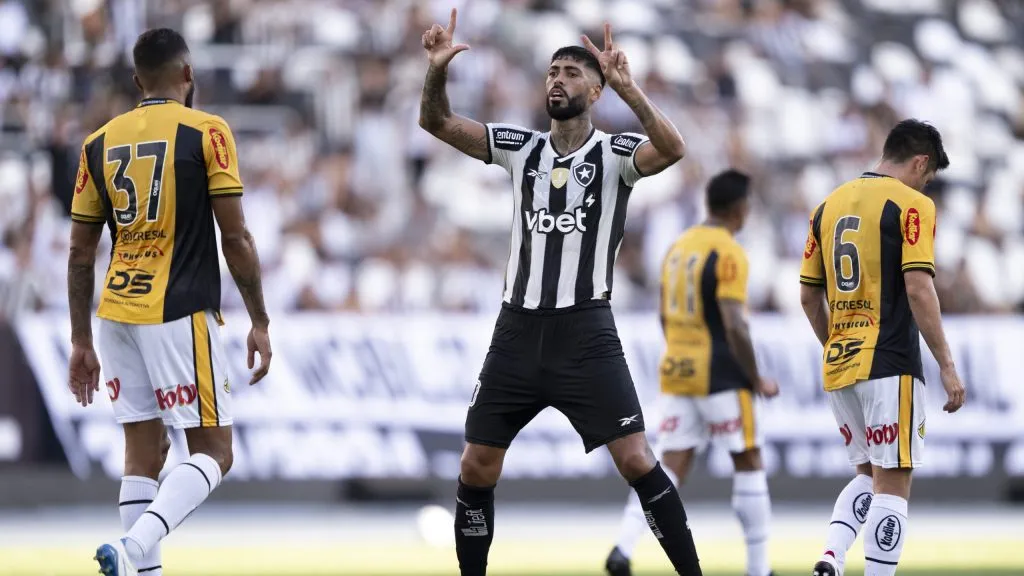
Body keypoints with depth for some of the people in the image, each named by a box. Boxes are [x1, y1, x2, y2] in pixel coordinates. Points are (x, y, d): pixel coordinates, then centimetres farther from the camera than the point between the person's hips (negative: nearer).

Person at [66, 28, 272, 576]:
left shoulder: (100, 143, 9)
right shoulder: (206, 133, -5)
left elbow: (80, 255, 10)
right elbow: (235, 237, -7)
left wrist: (82, 342, 16)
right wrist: (259, 321, 0)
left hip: (117, 314, 5)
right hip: (181, 315, -5)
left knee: (143, 451, 12)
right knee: (213, 451, 0)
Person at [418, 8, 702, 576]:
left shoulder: (614, 152, -4)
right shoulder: (521, 147, 8)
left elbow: (672, 149, -24)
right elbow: (437, 122, 4)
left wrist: (626, 87, -36)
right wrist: (438, 70, -15)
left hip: (585, 332, -4)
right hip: (518, 329, 4)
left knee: (635, 459, -12)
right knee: (477, 467, 3)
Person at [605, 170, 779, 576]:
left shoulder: (678, 246, 11)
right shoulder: (728, 254, -13)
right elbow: (734, 326, -19)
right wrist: (757, 381, -10)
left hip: (676, 374, 7)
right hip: (721, 377, -7)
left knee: (670, 468, 3)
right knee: (748, 463, 6)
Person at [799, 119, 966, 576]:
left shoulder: (829, 205, 12)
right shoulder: (911, 204, -7)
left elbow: (809, 296, 15)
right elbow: (918, 289, -16)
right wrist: (946, 366, -12)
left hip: (838, 367, 7)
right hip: (890, 366, -7)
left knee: (869, 474, 18)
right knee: (892, 486, -3)